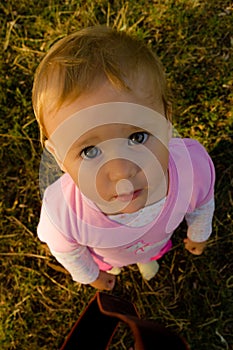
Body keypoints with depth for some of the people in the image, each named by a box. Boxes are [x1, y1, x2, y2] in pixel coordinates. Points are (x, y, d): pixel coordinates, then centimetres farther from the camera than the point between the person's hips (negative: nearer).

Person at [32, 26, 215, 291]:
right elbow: (66, 251, -20)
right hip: (104, 254, -1)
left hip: (157, 239, 1)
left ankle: (148, 257, 75)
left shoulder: (195, 167, -43)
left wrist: (199, 233, 5)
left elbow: (201, 206, -16)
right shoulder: (61, 214, -47)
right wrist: (89, 274, 0)